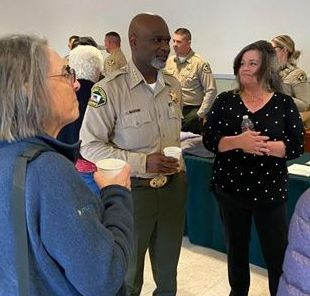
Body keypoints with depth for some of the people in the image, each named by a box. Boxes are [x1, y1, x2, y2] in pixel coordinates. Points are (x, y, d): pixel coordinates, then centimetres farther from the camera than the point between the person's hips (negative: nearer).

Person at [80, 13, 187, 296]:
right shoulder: (109, 89, -16)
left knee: (168, 273, 21)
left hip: (172, 188, 5)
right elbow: (90, 146, -15)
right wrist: (142, 163, -23)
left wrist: (178, 168, 10)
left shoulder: (174, 85, 4)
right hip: (133, 190, -5)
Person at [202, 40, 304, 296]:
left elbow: (296, 147, -7)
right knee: (236, 246, 19)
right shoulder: (225, 101, -1)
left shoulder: (284, 104, -4)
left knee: (278, 253, 7)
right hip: (230, 189, 2)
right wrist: (238, 142, -25)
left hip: (270, 192, -2)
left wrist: (265, 146, -25)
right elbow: (209, 140, -7)